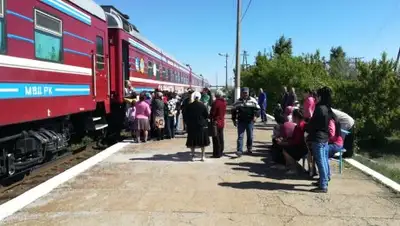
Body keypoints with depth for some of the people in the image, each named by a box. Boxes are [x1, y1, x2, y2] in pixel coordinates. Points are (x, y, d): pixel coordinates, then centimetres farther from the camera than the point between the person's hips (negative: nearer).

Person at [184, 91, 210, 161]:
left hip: (191, 126, 1)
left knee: (192, 142, 9)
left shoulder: (189, 106, -3)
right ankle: (203, 156, 11)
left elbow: (185, 116, 2)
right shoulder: (202, 105, -7)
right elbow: (206, 115, -2)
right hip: (202, 126, -1)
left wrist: (187, 123, 14)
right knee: (203, 141, 9)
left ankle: (193, 156, 10)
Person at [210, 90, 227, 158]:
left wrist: (210, 119, 0)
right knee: (221, 138, 16)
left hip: (216, 122, -8)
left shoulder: (215, 103, -19)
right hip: (222, 122, 8)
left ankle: (217, 153, 3)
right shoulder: (224, 102, 4)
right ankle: (221, 152, 25)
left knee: (216, 139, -1)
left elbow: (212, 113, -16)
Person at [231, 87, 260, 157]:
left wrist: (256, 116, -15)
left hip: (250, 121, 0)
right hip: (241, 121, 0)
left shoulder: (253, 100, 1)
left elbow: (257, 109, 2)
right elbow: (233, 110, 12)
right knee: (240, 136, -8)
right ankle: (239, 151, -11)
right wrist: (234, 120, 8)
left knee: (250, 136, 10)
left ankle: (249, 148, 29)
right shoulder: (238, 101, 5)